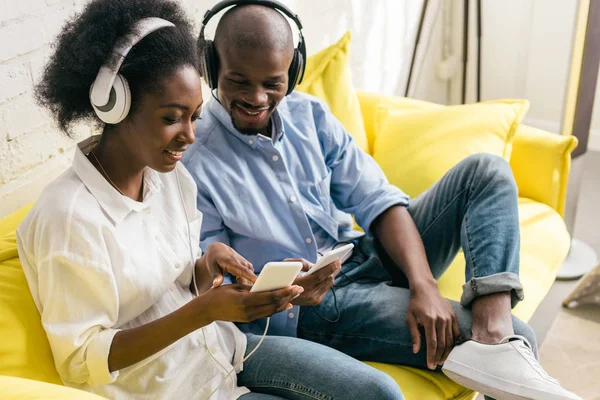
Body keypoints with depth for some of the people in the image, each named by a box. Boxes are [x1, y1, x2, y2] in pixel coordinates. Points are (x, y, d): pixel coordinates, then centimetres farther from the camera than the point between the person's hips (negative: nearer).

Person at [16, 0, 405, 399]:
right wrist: (204, 311, -28)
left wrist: (209, 266, -15)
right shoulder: (68, 216, -24)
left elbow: (181, 288, 8)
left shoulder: (173, 175, -2)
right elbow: (81, 361, -20)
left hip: (221, 348, 6)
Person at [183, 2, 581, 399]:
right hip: (308, 307, -6)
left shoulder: (309, 115, 1)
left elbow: (377, 201, -4)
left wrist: (424, 285, -21)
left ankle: (494, 336, -29)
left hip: (370, 259, 7)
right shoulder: (192, 160, -14)